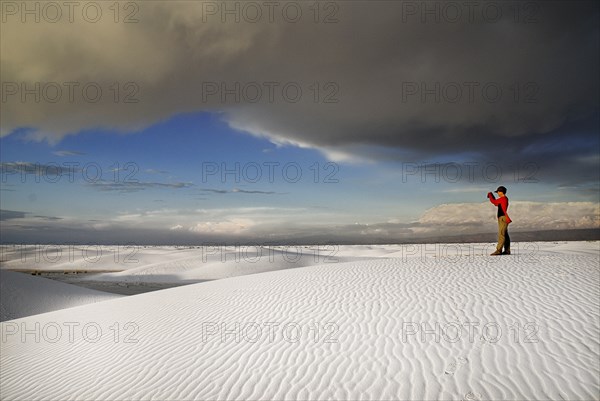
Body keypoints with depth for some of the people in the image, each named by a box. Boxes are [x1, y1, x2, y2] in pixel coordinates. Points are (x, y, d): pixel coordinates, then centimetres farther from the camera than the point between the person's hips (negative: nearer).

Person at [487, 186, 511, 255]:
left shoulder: (503, 198, -14)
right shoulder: (505, 199, 17)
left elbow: (493, 201, -14)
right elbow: (496, 203, 27)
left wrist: (490, 195, 2)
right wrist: (492, 195, 22)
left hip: (503, 218, -10)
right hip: (503, 218, 10)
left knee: (501, 234, -13)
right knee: (505, 235, 10)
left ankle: (498, 250, -16)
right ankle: (507, 250, 12)